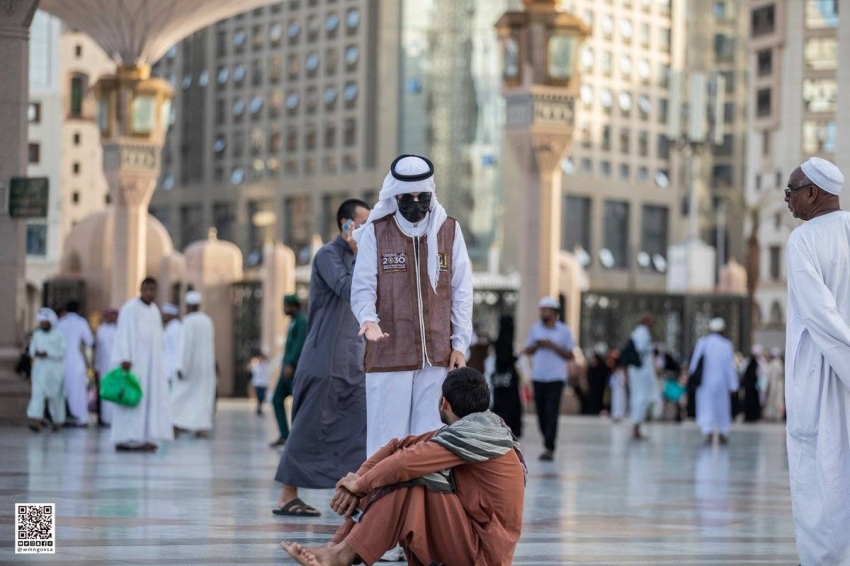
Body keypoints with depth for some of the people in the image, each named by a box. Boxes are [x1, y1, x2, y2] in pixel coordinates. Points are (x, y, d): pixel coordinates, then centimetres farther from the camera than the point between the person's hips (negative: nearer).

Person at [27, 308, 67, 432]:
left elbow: (62, 351, -11)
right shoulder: (37, 334, 10)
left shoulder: (59, 335, -4)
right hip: (39, 367, 3)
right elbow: (32, 348, 12)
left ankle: (58, 421, 22)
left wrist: (47, 354, -21)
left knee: (56, 396, 5)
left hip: (55, 369, -3)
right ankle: (36, 420, -25)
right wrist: (35, 353, -11)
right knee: (37, 393, -13)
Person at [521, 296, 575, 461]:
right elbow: (527, 351, 15)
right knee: (541, 413, 4)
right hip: (538, 377, 4)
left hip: (555, 377, -4)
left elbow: (569, 355, 0)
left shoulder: (564, 330, 2)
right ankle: (547, 444, 17)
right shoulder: (536, 328, 12)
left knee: (552, 413, -11)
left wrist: (553, 346, -11)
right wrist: (536, 345, -5)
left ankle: (549, 448, -14)